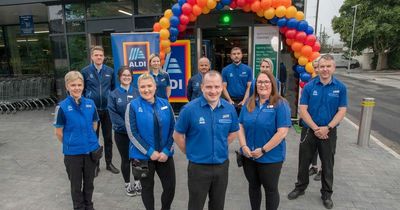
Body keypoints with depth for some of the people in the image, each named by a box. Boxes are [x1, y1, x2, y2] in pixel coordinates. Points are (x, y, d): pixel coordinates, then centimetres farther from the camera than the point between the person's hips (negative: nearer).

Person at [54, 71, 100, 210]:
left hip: (91, 150, 3)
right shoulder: (62, 106, -13)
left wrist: (88, 139, 9)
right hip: (72, 152, -3)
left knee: (89, 182, 19)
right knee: (76, 185, 15)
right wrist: (70, 143, 4)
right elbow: (58, 132, -5)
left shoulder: (90, 103, -4)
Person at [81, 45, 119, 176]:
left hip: (107, 109, 2)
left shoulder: (110, 71, 1)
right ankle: (95, 165, 25)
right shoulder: (85, 71, -4)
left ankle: (109, 163, 27)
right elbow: (81, 90, 1)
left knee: (108, 138, 12)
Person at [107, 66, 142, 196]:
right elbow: (113, 114, -8)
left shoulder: (137, 92, 1)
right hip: (121, 133, -1)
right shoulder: (114, 94, -3)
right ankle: (127, 185, 28)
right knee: (125, 159, 10)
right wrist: (127, 127, -16)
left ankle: (137, 183, 29)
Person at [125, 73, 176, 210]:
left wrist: (166, 151, -8)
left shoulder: (165, 104, 2)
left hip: (165, 155, 3)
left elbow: (172, 129, 2)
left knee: (170, 187, 8)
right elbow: (132, 133, -10)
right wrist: (150, 152, -14)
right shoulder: (133, 106, -6)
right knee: (147, 188, 14)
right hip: (143, 156, -2)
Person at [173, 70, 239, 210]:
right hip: (198, 167, -3)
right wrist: (190, 152, -2)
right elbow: (177, 135, -5)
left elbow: (234, 132, 12)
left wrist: (221, 147, 6)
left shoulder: (229, 108, -5)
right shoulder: (189, 109, -16)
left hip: (222, 166, 4)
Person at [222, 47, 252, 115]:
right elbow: (224, 87, -1)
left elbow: (249, 87, -1)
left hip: (243, 100, 0)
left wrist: (244, 101, -13)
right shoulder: (225, 70, 1)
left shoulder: (248, 69, 1)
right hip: (231, 101, 0)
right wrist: (230, 100, -13)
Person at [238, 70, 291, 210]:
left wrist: (263, 150, -18)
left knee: (270, 189, 14)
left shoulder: (280, 104, -12)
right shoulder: (249, 103, 4)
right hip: (249, 156, 5)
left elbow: (282, 132, -19)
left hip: (271, 157, -5)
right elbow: (241, 126, 3)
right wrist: (243, 146, -10)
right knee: (253, 186, 21)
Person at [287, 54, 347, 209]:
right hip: (309, 130, 0)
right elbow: (303, 110, -8)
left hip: (329, 132, 0)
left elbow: (342, 111, -5)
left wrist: (327, 128, -16)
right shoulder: (309, 86, -6)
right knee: (304, 161, 13)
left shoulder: (340, 87, -4)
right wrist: (316, 128, -15)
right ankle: (300, 187, 33)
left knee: (327, 164, 14)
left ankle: (327, 194, 32)